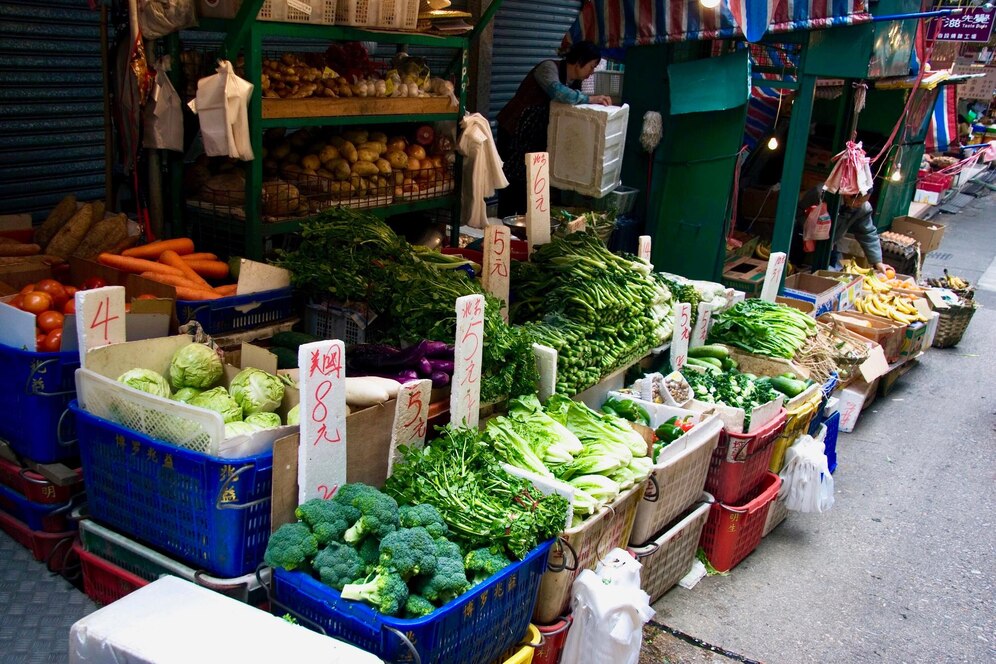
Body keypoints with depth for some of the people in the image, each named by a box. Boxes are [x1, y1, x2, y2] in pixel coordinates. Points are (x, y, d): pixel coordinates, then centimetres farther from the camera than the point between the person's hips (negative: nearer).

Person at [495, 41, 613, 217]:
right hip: (514, 131, -8)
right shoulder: (549, 68, -20)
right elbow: (557, 91, -40)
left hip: (537, 136, 8)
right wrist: (589, 99, -33)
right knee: (512, 181, -7)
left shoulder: (574, 82, 6)